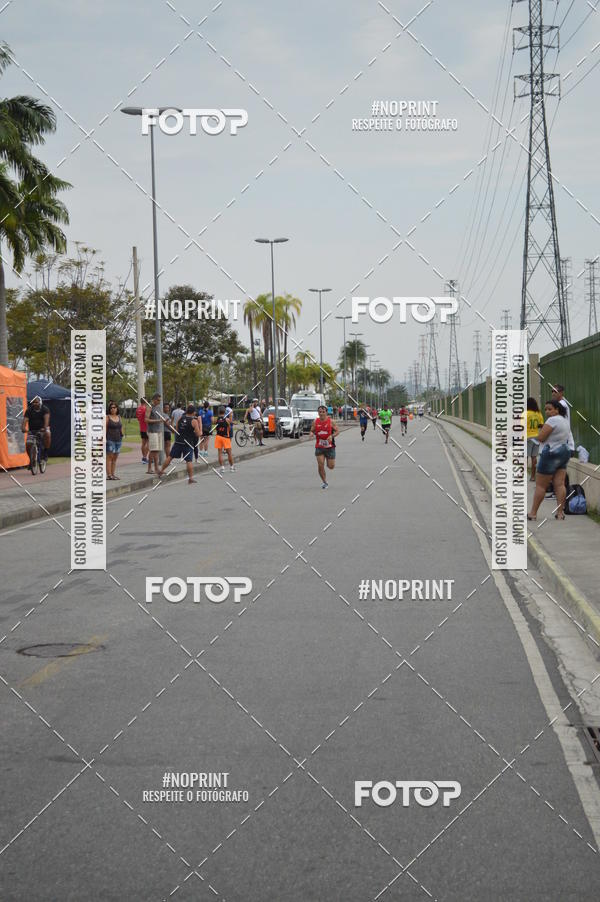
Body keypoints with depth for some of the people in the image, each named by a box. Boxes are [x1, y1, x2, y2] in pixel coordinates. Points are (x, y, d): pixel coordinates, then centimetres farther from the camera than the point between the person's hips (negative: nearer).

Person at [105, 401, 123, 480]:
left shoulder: (119, 417, 14)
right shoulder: (107, 417, -3)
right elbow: (105, 428, -7)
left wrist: (122, 435, 12)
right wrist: (104, 438, -14)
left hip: (118, 439, 6)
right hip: (110, 439, -6)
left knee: (115, 458, 7)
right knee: (109, 457, -7)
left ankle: (113, 474, 10)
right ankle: (109, 474, -9)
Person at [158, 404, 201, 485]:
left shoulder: (180, 418, 4)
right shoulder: (194, 421, -9)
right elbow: (198, 434, -9)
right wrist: (200, 433, 10)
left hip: (178, 441, 4)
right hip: (188, 443, -4)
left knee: (170, 457, 12)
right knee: (189, 461, -1)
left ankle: (161, 471, 18)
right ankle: (191, 477, -3)